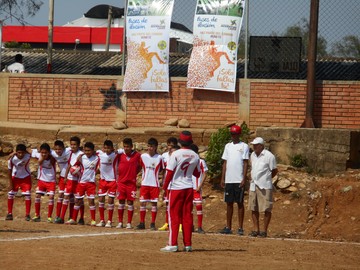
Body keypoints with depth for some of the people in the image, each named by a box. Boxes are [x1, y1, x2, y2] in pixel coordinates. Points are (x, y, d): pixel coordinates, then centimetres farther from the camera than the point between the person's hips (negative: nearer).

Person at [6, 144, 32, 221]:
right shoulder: (12, 159, -28)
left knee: (27, 195, -6)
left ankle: (27, 214, 2)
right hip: (15, 177, 0)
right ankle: (9, 214, 11)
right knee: (10, 194, -1)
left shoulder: (28, 156, -30)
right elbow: (10, 171, -16)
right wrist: (10, 183, -13)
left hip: (26, 177, 0)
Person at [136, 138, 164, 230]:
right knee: (142, 202, 1)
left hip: (155, 184, -2)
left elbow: (162, 169, 5)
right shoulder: (143, 156, 1)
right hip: (144, 183, 2)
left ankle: (153, 224, 8)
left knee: (154, 203, 2)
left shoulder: (159, 158, -4)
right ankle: (142, 223, 8)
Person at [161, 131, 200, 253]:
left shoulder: (176, 154, -13)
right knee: (187, 216, 8)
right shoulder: (195, 156, 2)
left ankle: (173, 244, -2)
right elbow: (197, 174, 12)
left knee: (174, 216, 1)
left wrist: (164, 187, -2)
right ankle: (188, 244, 8)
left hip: (176, 188, -4)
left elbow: (170, 173, -12)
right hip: (189, 188, 4)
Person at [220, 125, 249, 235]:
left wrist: (244, 179, -12)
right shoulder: (228, 146, 13)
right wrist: (222, 178, 8)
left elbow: (245, 163, -5)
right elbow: (225, 163, 14)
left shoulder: (244, 146, -1)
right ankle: (228, 227, 11)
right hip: (229, 180, 5)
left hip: (239, 180, -5)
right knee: (229, 203, 7)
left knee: (240, 203, -1)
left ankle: (240, 228, 2)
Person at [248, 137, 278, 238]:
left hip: (265, 187, -7)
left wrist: (265, 179, 6)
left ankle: (264, 231, 4)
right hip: (253, 185, 7)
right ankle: (256, 229, 17)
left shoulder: (269, 156, -9)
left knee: (266, 209, -1)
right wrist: (253, 179, 10)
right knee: (253, 208, 8)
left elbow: (274, 171, -2)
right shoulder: (252, 155, 11)